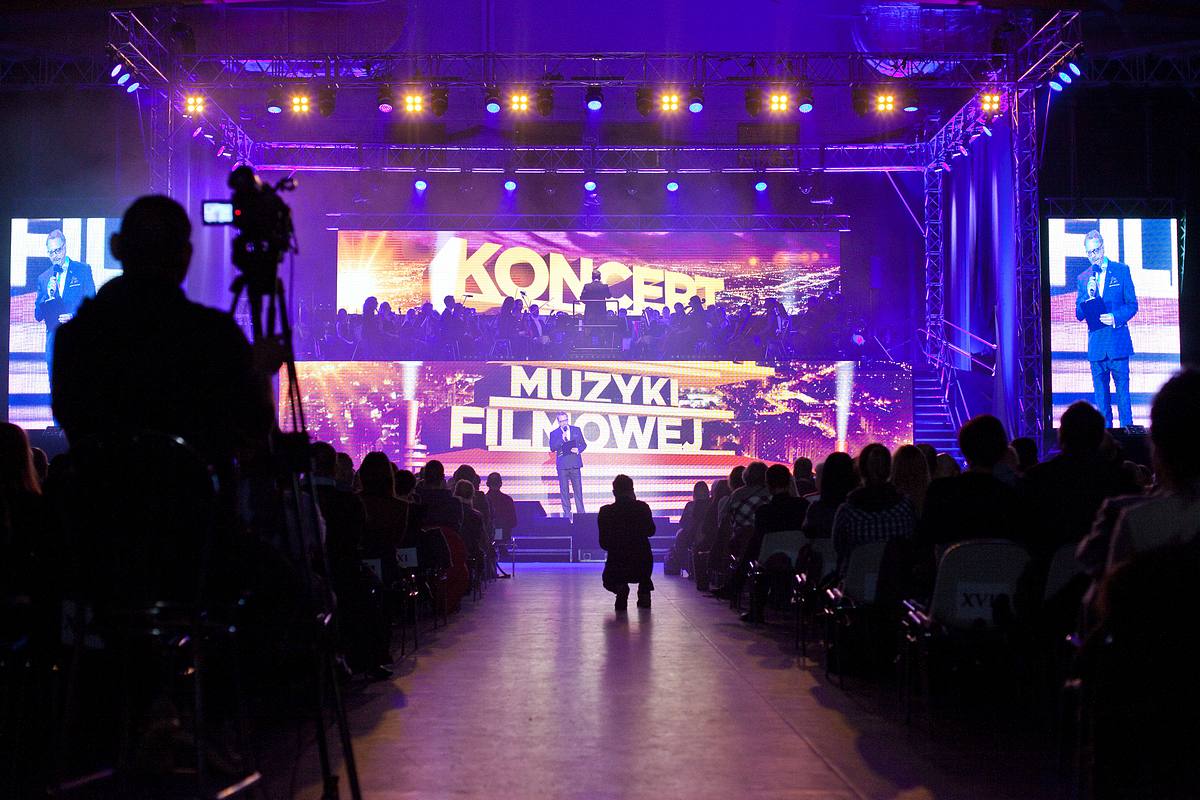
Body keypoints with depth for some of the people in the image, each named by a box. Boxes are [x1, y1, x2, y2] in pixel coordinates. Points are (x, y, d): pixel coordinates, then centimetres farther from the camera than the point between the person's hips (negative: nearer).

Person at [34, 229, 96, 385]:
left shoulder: (82, 270, 5)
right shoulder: (43, 278, 14)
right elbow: (38, 316, 9)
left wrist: (74, 316, -15)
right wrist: (48, 295, -7)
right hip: (54, 342, 3)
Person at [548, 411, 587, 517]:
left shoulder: (576, 430, 9)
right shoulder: (554, 433, 4)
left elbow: (583, 444, 12)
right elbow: (552, 448, -5)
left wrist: (578, 450, -8)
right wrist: (562, 438, -16)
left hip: (575, 464, 1)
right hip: (562, 465, -1)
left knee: (578, 488, 1)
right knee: (564, 490, 0)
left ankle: (580, 512, 6)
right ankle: (567, 512, 6)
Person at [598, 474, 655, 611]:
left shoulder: (605, 512, -6)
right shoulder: (642, 507, -4)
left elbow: (604, 543, 0)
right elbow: (650, 532, 13)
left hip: (616, 566, -1)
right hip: (643, 567, 2)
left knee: (609, 582, 32)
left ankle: (620, 588, -6)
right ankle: (644, 591, 17)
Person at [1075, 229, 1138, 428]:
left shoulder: (1121, 270, 4)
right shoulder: (1082, 278, 11)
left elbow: (1132, 305, 3)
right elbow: (1079, 315, 7)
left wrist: (1116, 317, -14)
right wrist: (1088, 296, -11)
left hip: (1118, 342, -2)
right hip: (1096, 345, 2)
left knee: (1123, 391, -2)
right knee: (1101, 393, 6)